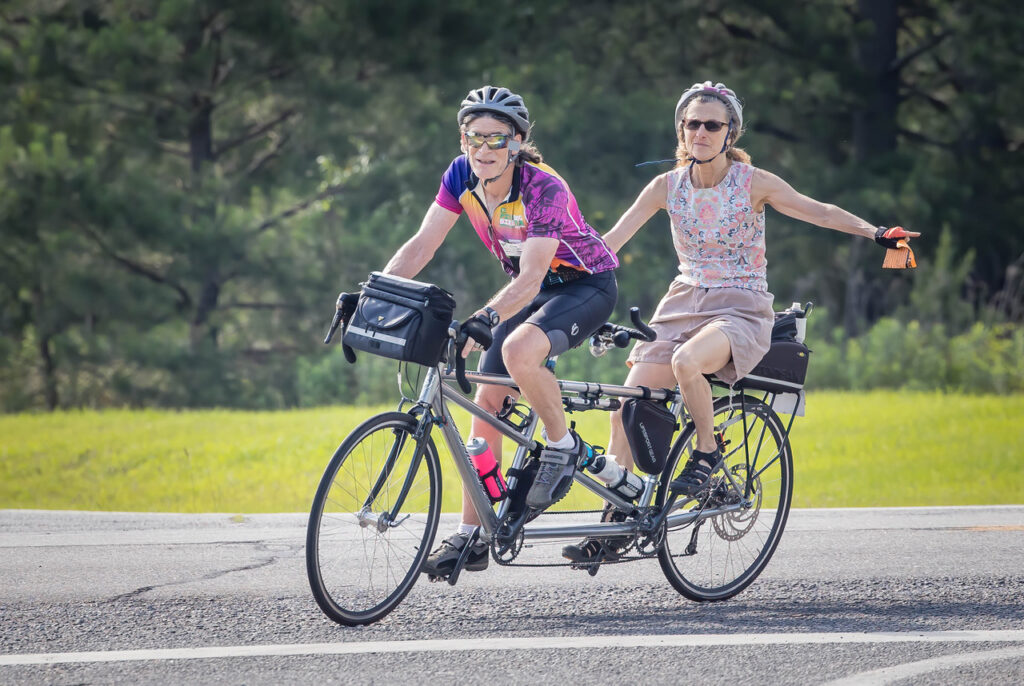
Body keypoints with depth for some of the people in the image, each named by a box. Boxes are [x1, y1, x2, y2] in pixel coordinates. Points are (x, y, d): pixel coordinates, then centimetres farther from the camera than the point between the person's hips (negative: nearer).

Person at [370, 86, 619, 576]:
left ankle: (563, 446, -9)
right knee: (487, 398, -3)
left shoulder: (543, 189, -30)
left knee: (519, 350, -35)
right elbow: (422, 245, -10)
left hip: (586, 284, -7)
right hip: (529, 289, 7)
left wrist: (486, 318, -54)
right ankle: (471, 535, 3)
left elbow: (531, 277, -38)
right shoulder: (462, 177, -11)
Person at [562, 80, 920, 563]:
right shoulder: (667, 186, 3)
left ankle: (707, 453, -11)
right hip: (683, 304, 4)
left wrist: (875, 233, -21)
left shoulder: (753, 183, -6)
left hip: (740, 310, -4)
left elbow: (820, 212, -7)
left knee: (687, 361, -38)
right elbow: (609, 243, 1)